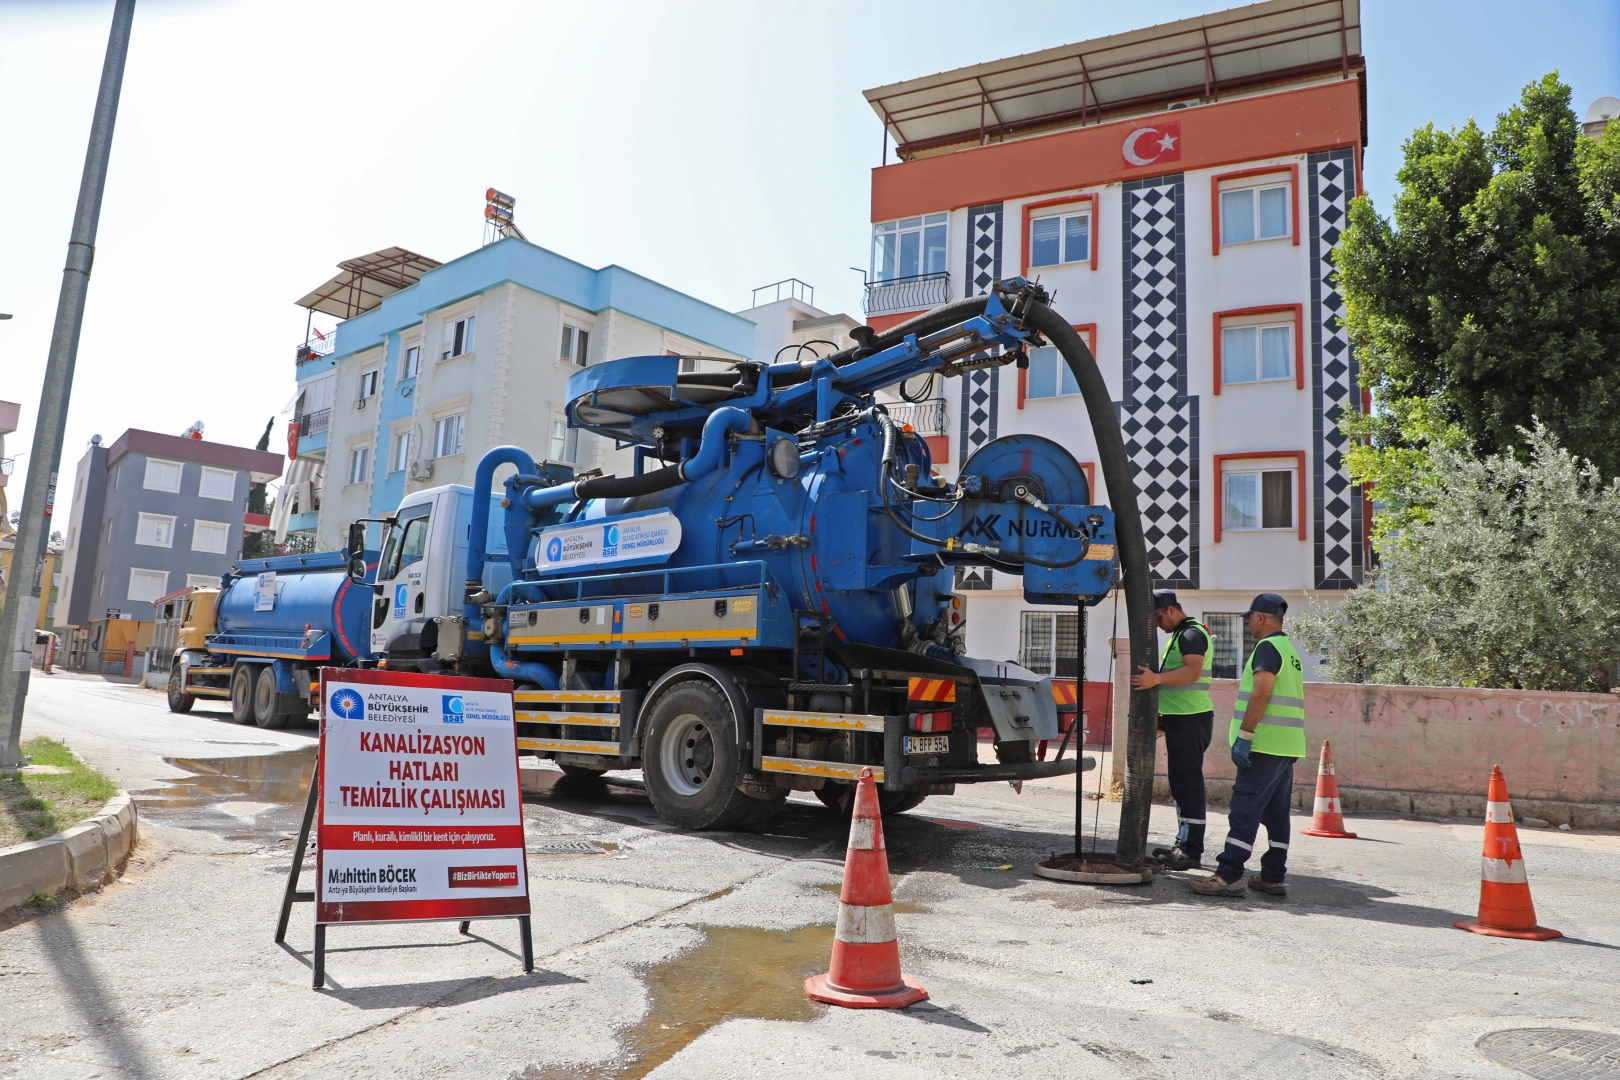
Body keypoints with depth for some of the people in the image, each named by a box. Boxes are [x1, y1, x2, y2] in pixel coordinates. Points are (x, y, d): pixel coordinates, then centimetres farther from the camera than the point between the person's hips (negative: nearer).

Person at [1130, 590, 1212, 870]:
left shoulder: (1191, 634, -12)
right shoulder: (1179, 635, 21)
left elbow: (1193, 671, -28)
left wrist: (1156, 679, -40)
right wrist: (1164, 716, 24)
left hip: (1191, 718, -11)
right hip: (1179, 718, 11)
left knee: (1188, 782, -10)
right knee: (1181, 782, 15)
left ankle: (1191, 851, -8)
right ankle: (1183, 844, 22)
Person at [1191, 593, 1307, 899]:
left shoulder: (1267, 647, -10)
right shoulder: (1290, 650, 20)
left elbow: (1261, 694, -20)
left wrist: (1244, 736, -20)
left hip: (1266, 744, -10)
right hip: (1288, 746, 10)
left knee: (1244, 810, -9)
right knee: (1277, 813, 11)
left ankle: (1229, 876, -10)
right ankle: (1272, 877, 15)